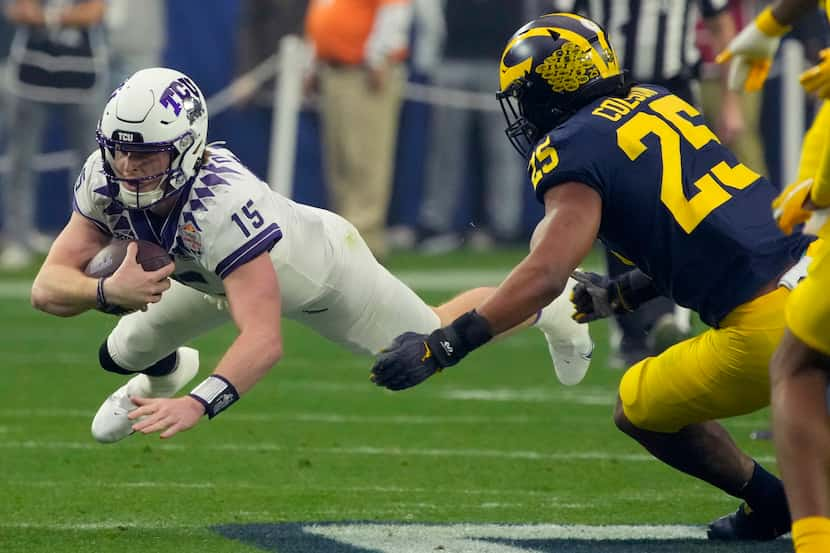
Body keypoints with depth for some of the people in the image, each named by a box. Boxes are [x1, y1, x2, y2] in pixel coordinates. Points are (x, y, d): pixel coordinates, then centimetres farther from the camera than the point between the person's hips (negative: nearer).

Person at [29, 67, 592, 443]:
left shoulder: (222, 203, -49)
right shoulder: (106, 180, -31)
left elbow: (264, 340, -55)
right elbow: (48, 288, -31)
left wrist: (196, 405, -69)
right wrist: (107, 290, -52)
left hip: (321, 265, -5)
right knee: (123, 355, 9)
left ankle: (545, 301, 42)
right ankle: (166, 370, 50)